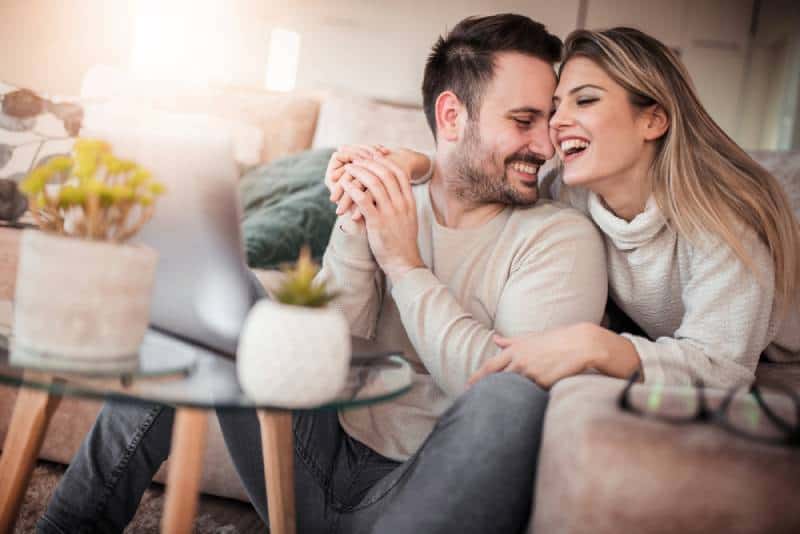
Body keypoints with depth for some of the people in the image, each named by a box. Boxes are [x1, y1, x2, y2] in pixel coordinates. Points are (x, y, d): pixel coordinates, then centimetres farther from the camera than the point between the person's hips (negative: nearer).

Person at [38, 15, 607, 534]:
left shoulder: (561, 236, -4)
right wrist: (354, 230, -15)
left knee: (516, 398, -34)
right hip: (322, 468, 4)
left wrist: (405, 264, -15)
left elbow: (516, 390, -19)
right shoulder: (392, 205, 6)